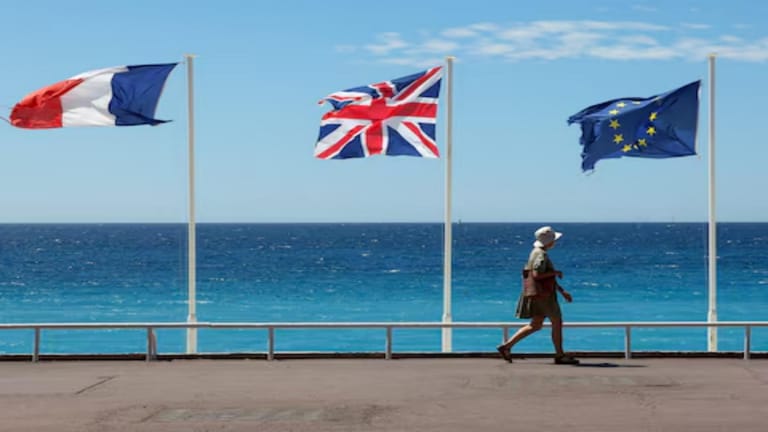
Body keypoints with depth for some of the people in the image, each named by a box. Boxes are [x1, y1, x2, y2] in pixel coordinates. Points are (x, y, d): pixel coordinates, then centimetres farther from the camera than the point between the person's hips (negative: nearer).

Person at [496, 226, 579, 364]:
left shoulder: (539, 253, 17)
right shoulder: (541, 255, -16)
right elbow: (537, 274, -28)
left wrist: (562, 291, 23)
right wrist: (555, 272, -15)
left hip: (540, 295, 10)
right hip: (542, 295, -10)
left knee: (535, 325, 12)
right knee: (557, 322, 1)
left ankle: (507, 346, 9)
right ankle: (560, 355, 11)